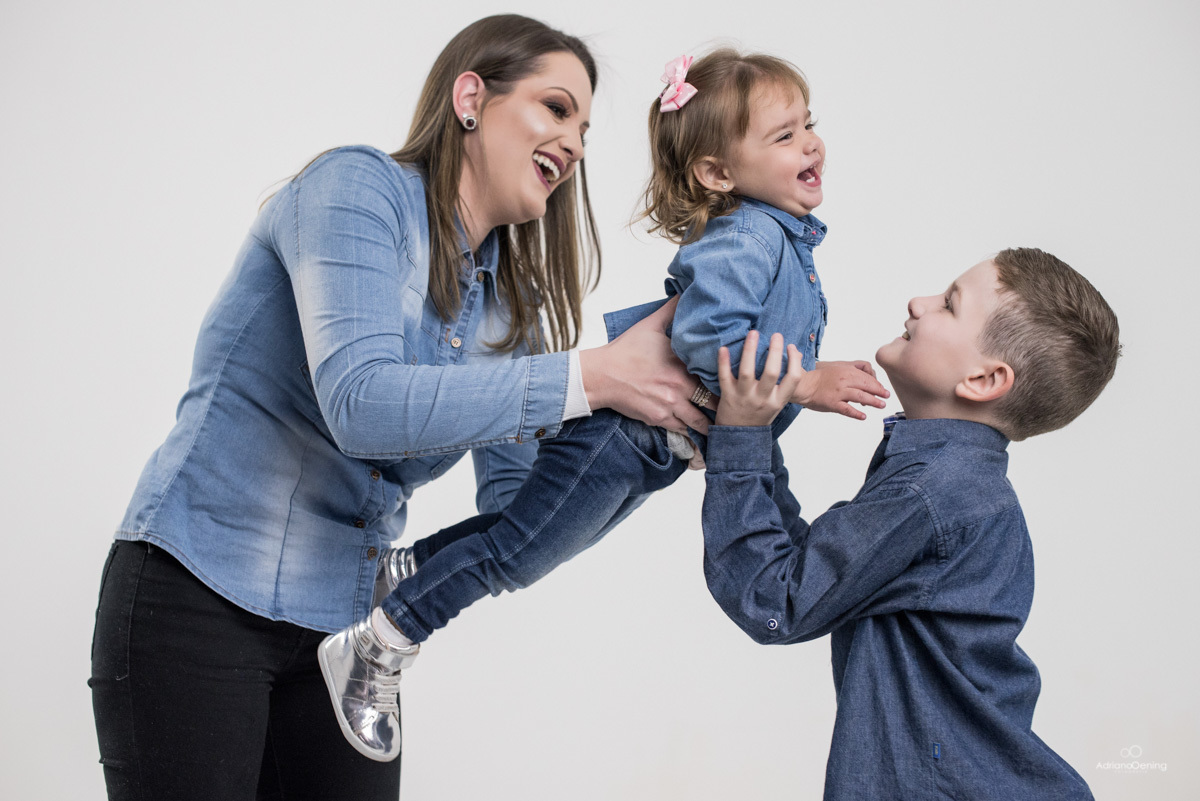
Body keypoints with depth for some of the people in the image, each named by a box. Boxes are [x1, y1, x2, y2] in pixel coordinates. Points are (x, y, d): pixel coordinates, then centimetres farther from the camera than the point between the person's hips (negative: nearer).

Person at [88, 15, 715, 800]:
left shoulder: (509, 307, 8)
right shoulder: (359, 188, -12)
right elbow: (363, 404, -27)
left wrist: (663, 440, -9)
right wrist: (592, 376, -25)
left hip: (344, 628, 7)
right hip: (197, 594, -6)